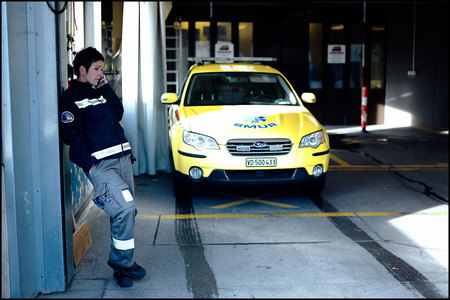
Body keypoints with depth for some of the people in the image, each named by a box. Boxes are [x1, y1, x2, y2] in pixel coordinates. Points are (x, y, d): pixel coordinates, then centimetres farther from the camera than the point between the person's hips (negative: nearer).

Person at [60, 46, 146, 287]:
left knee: (126, 213, 7)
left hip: (122, 158, 8)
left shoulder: (99, 92, 21)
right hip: (100, 164, -8)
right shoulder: (71, 97, -3)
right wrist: (89, 164, -16)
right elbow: (71, 135, -10)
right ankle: (122, 262, -2)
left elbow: (118, 113, 16)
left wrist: (106, 88, 11)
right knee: (125, 209, -19)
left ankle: (122, 265, 18)